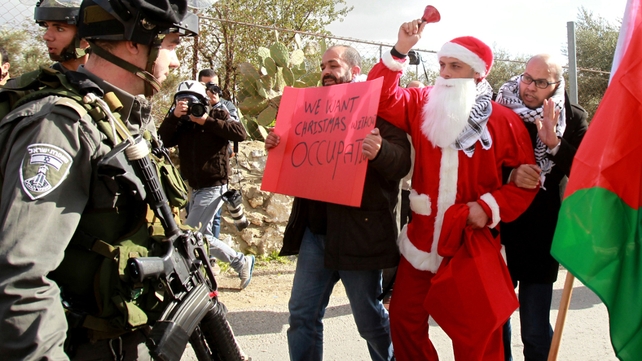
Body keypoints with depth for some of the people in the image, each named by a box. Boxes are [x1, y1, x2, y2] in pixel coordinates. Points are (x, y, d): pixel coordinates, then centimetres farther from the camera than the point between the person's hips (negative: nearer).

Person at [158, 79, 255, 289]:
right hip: (195, 189, 7)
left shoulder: (217, 115, -4)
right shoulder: (181, 123, 7)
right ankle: (241, 262, 26)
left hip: (213, 187, -7)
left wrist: (207, 122, -20)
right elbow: (163, 141, -9)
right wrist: (174, 116, -21)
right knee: (202, 236, 14)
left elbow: (240, 133, -21)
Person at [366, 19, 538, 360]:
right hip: (421, 240, 3)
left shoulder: (504, 121, -6)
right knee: (404, 320, 16)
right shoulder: (421, 104, 3)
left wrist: (491, 207, -16)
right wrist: (399, 52, -15)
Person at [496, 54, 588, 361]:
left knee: (536, 332, 3)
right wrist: (508, 176, -23)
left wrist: (554, 144, -22)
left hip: (541, 238, -1)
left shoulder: (573, 119, -1)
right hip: (498, 232, 1)